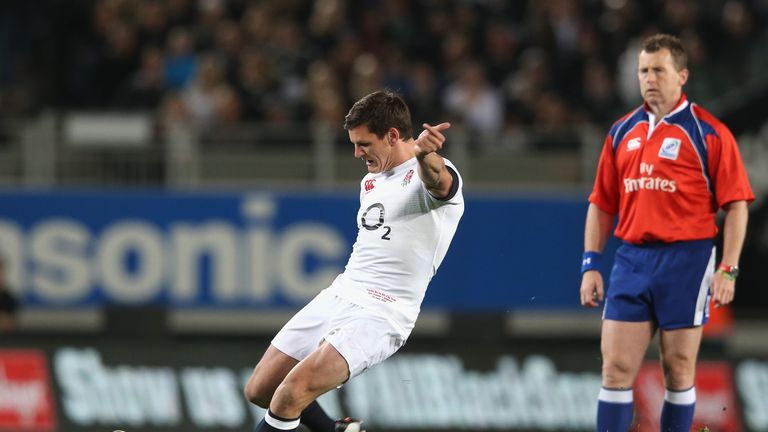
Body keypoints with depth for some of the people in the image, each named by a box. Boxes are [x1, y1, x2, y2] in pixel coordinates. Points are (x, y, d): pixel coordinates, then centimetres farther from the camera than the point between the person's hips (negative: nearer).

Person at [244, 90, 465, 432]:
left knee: (293, 390, -26)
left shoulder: (437, 176, -12)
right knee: (259, 391, 8)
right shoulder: (370, 182, 17)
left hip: (379, 315, -9)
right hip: (336, 297, 9)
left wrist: (424, 153, -60)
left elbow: (436, 181, -39)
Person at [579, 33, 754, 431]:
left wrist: (728, 269, -11)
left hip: (686, 260, -4)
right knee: (616, 367, -2)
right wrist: (590, 264, 9)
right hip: (631, 260, 4)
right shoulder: (622, 132, 12)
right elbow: (602, 204, 16)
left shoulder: (709, 133, -2)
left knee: (679, 368, 2)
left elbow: (736, 204, -4)